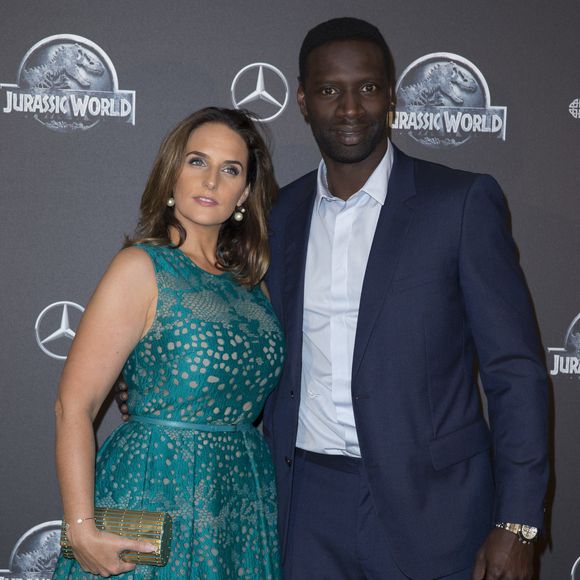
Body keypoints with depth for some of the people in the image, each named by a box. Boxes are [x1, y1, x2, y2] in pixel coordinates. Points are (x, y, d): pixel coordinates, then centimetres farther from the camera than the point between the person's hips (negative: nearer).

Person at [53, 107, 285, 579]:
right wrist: (82, 530, -19)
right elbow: (74, 405, -13)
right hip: (158, 495, -5)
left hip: (242, 503, 6)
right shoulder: (141, 268, -9)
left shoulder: (248, 283, 9)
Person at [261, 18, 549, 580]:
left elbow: (514, 371, -7)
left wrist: (516, 525, -12)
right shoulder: (283, 213, 7)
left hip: (427, 509, -3)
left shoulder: (463, 202, -6)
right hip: (307, 505, 4)